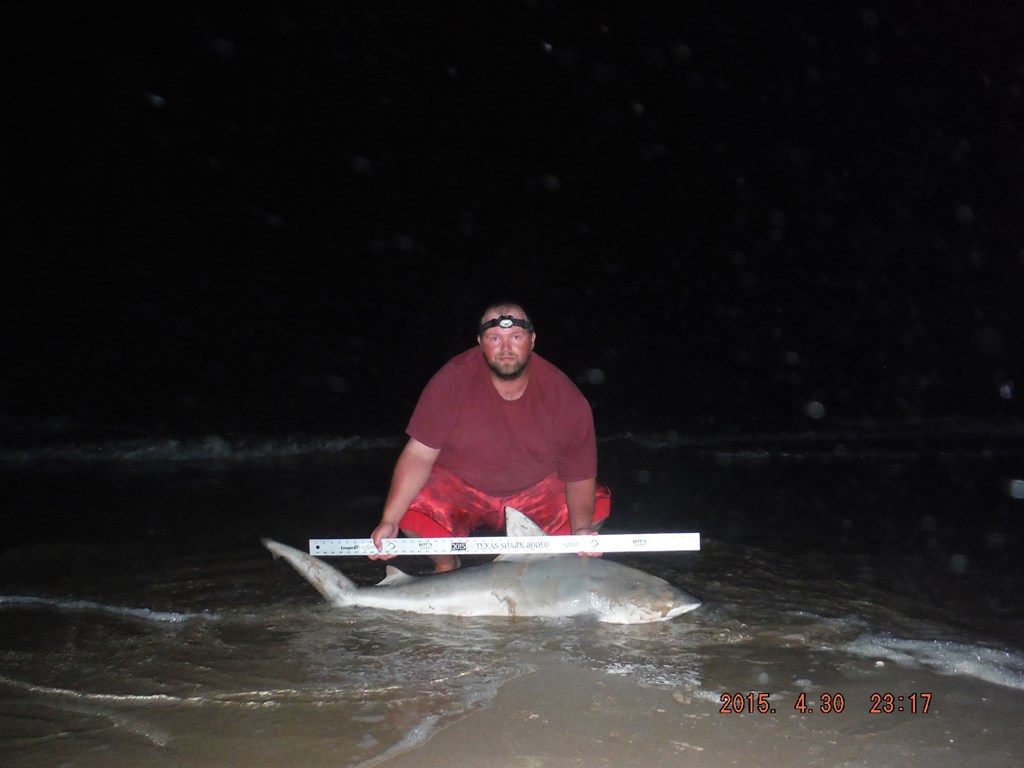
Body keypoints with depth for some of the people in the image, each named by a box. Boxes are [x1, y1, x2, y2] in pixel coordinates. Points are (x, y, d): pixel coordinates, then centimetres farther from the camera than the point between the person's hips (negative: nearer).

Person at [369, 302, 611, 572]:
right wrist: (389, 521, -31)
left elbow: (580, 474, -12)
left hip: (535, 492, 2)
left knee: (597, 504, -18)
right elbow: (419, 454, -21)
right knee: (413, 510, -29)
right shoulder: (454, 379, -20)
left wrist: (581, 529, -30)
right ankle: (446, 566, 7)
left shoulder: (563, 396, -16)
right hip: (460, 488, -1)